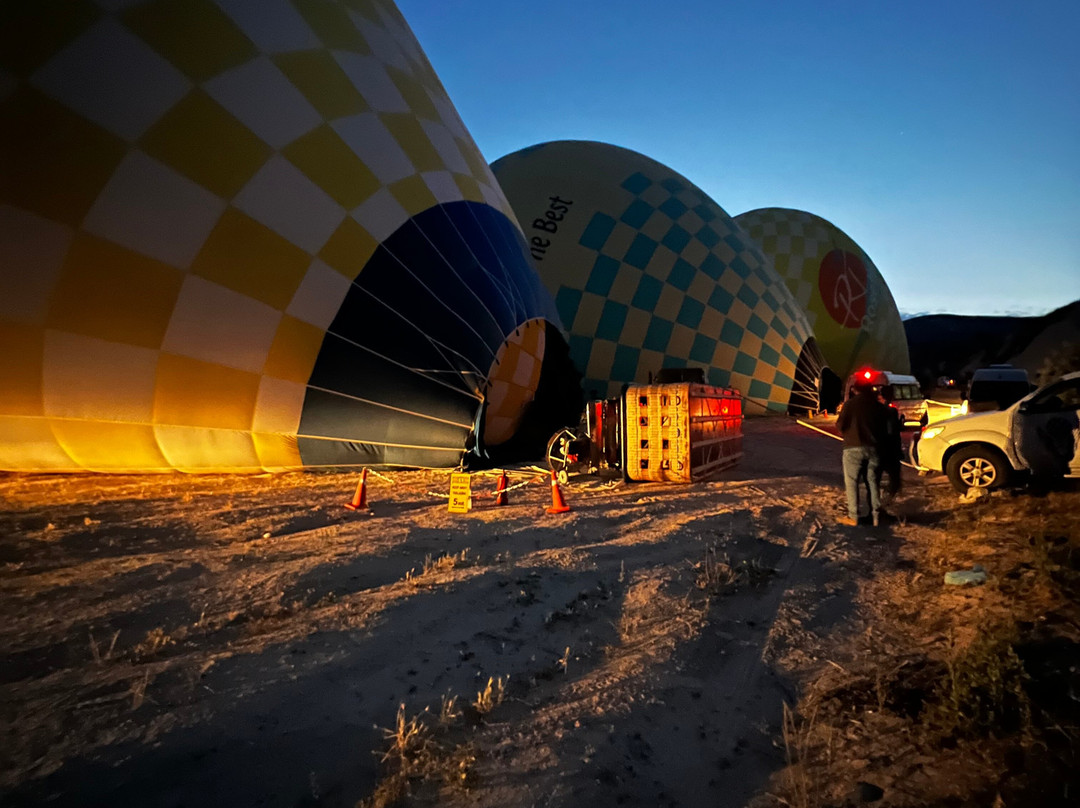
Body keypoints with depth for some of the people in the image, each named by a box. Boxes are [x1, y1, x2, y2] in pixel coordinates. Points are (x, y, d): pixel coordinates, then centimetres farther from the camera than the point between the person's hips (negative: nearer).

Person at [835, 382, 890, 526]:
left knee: (852, 483, 2)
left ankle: (853, 517, 1)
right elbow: (885, 426, 8)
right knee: (873, 482, 12)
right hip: (873, 449, 4)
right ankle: (876, 516, 14)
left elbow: (840, 425, -7)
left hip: (854, 448, -4)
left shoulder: (850, 404, -7)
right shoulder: (879, 406, 4)